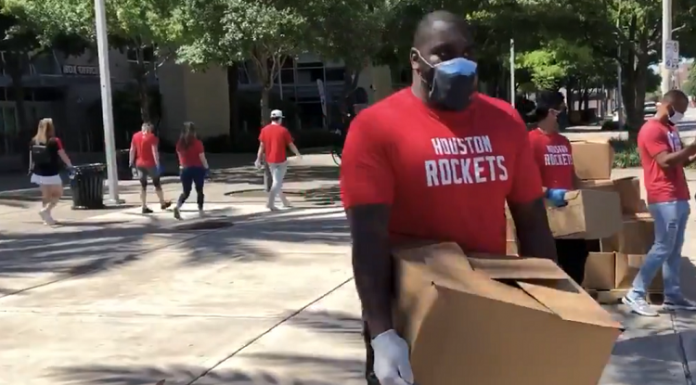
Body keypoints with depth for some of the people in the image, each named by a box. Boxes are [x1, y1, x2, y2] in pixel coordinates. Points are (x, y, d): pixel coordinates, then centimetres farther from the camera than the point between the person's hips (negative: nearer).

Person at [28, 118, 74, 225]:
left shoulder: (34, 141, 1)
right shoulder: (54, 141, -14)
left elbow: (31, 157, 8)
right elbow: (63, 156, -10)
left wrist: (31, 170, 18)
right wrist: (70, 166, 2)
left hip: (39, 173, 6)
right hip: (51, 174, -6)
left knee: (46, 196, 16)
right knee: (58, 194, 10)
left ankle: (47, 217, 20)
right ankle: (45, 210, -8)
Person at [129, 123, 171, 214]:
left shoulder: (135, 136, 5)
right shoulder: (151, 136, -10)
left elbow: (132, 150, 7)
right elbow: (154, 151, -16)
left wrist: (131, 162, 14)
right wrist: (158, 164, -16)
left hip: (140, 164, 4)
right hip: (150, 164, -4)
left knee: (143, 186, 7)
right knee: (157, 183, 12)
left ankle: (144, 207, 3)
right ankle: (163, 203, 23)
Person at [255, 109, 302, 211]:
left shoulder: (264, 130, 1)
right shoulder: (283, 130, -8)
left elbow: (261, 146, 0)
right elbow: (291, 145, -2)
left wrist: (258, 160, 2)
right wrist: (298, 154, 14)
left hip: (270, 160, 5)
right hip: (281, 160, -5)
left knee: (276, 181, 18)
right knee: (277, 182, -4)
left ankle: (284, 202, 28)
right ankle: (270, 203, -14)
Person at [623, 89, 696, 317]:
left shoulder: (670, 130, 19)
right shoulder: (651, 130, -12)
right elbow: (666, 161, -22)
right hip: (664, 199, -9)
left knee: (675, 249, 10)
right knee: (663, 248, -10)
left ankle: (673, 296, 15)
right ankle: (635, 295, -6)